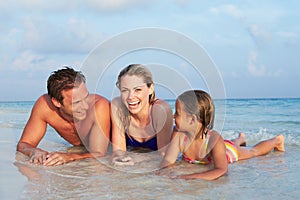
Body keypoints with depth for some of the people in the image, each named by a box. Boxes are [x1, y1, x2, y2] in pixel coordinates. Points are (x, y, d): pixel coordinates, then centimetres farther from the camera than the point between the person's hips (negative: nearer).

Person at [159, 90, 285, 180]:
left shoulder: (214, 139, -48)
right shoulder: (179, 135, -36)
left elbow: (221, 170, -58)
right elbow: (168, 160, -34)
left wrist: (190, 177, -71)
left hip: (229, 152, -5)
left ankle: (277, 140, 51)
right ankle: (240, 139, 70)